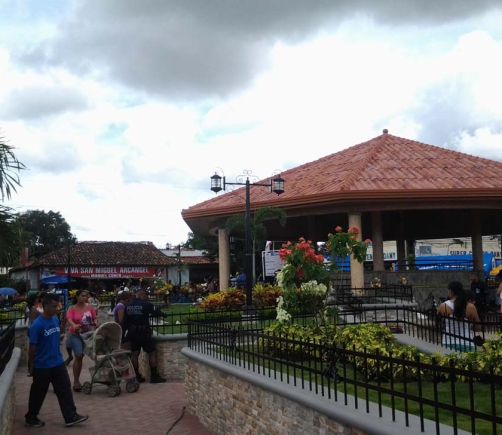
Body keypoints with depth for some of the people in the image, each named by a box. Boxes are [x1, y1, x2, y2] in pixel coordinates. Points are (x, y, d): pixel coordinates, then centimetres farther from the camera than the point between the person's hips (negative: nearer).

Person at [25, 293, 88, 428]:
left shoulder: (55, 319, 1)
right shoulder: (37, 325, -20)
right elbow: (32, 347, -15)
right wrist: (31, 366, -11)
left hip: (58, 363, 6)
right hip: (42, 366, -6)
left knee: (65, 389, 6)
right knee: (38, 394, 10)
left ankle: (71, 416, 13)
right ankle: (31, 418, 28)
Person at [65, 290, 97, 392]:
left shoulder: (90, 307, 4)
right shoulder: (72, 309, -5)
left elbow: (95, 318, 7)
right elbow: (69, 319, -21)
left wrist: (95, 323, -15)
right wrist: (74, 325, -41)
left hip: (88, 334, 3)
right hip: (76, 334, -3)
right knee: (78, 356, -7)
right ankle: (76, 381, 1)